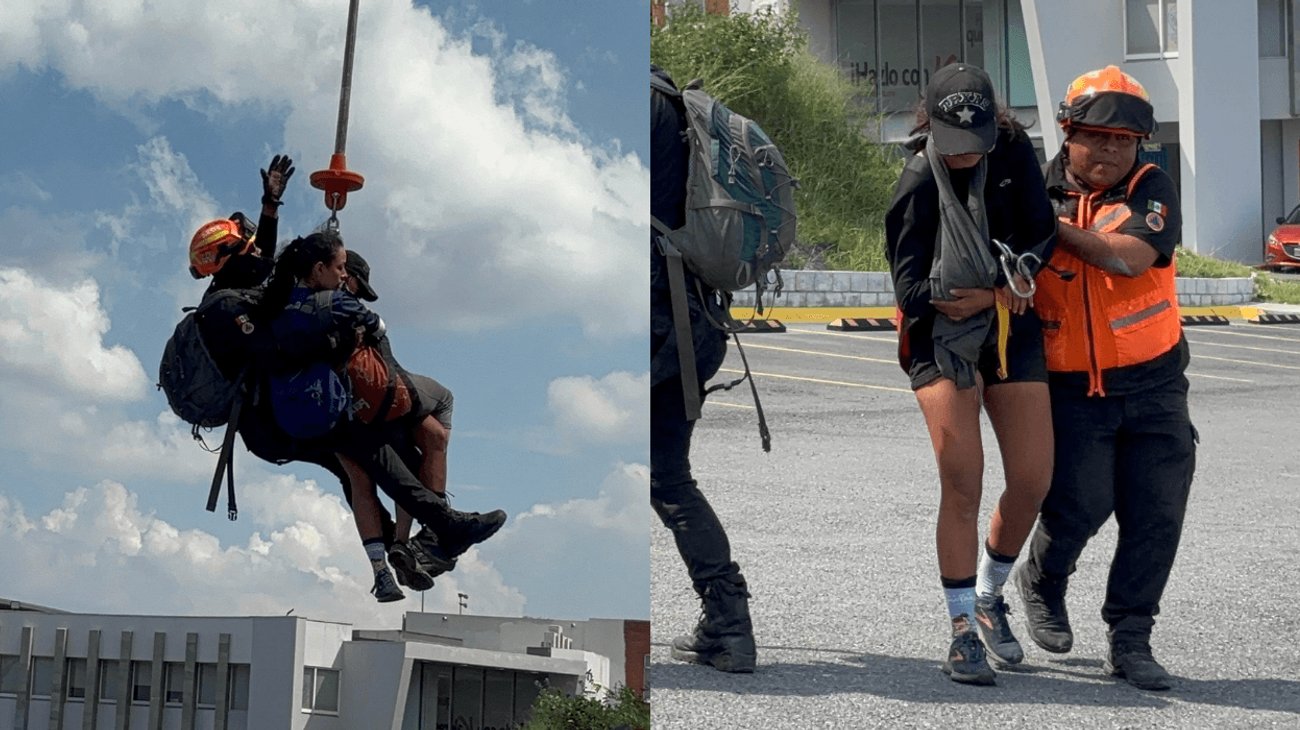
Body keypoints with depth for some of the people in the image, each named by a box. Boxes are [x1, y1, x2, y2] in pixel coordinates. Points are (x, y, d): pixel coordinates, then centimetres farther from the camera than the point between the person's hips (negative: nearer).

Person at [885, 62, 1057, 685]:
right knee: (961, 481, -13)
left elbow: (1042, 235, -1)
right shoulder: (917, 183, -12)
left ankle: (988, 597, 23)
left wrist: (996, 294, -16)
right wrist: (997, 294, -22)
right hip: (940, 337, -4)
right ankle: (964, 630, -4)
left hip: (1011, 331, 4)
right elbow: (910, 285, -16)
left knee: (1032, 480, -1)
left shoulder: (1015, 153, -2)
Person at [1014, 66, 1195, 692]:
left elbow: (1130, 255, -20)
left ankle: (1130, 639, 15)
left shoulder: (1151, 189, -2)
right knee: (1080, 503, -10)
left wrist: (1055, 225, -18)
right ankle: (1042, 583, 23)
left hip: (1153, 384, 1)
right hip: (1072, 388, -1)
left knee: (1157, 513, 0)